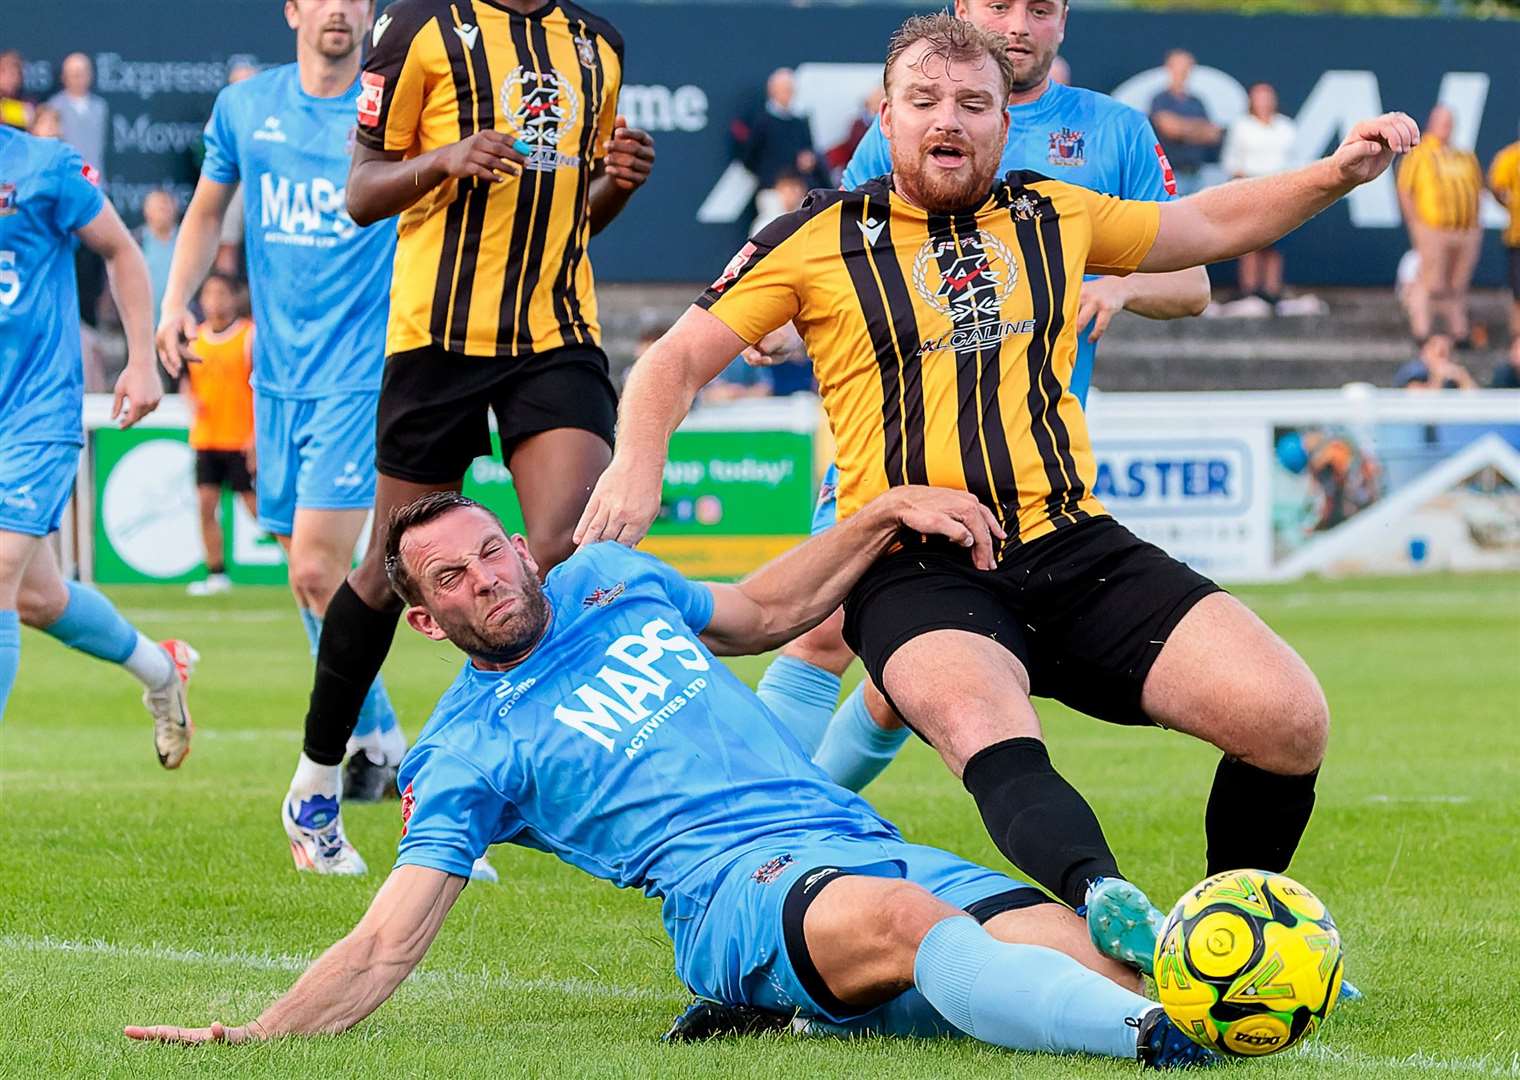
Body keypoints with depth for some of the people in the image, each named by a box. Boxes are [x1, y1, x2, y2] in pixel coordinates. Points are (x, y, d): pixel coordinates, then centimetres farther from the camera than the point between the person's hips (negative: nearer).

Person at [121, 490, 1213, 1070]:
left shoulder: (613, 579, 23)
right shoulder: (466, 751, 8)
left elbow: (763, 610, 40)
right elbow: (385, 949, 3)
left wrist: (891, 513, 28)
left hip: (870, 849, 12)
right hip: (738, 885, -11)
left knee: (1072, 952, -20)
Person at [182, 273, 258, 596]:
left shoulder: (250, 336, -6)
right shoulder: (195, 338, 9)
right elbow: (188, 381, 20)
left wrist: (258, 436, -14)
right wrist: (192, 401, -3)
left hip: (242, 440, -5)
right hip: (205, 437, 5)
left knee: (256, 506, -4)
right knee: (206, 505, -1)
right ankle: (216, 573, 7)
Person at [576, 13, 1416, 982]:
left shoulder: (1056, 219, 19)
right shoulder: (821, 238, 9)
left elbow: (1215, 222, 33)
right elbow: (679, 360, 10)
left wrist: (1336, 173, 19)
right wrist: (638, 466, -10)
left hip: (1074, 549, 4)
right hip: (918, 571, -4)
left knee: (1287, 719, -15)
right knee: (986, 727, -39)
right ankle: (1107, 903, -66)